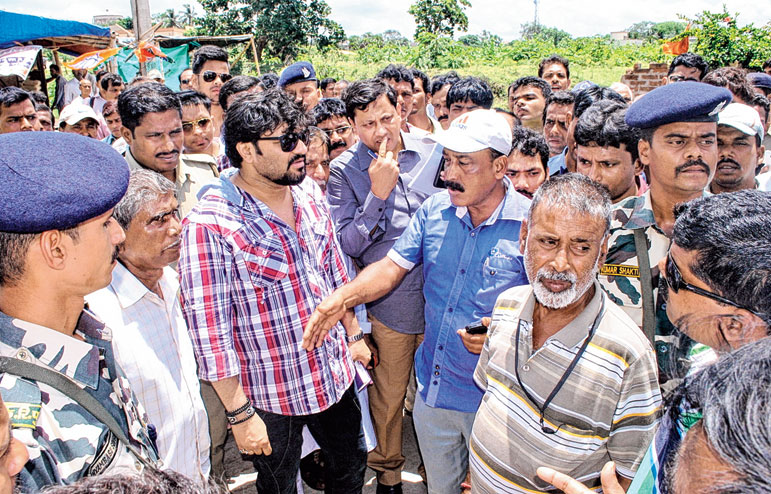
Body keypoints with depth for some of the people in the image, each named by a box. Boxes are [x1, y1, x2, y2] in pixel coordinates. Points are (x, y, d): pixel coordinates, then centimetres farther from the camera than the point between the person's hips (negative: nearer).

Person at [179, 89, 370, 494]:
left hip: (336, 375, 6)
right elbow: (210, 328, -22)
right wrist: (240, 415, -18)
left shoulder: (309, 193, -2)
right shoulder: (209, 224, -24)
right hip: (271, 398, -5)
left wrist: (353, 334, 15)